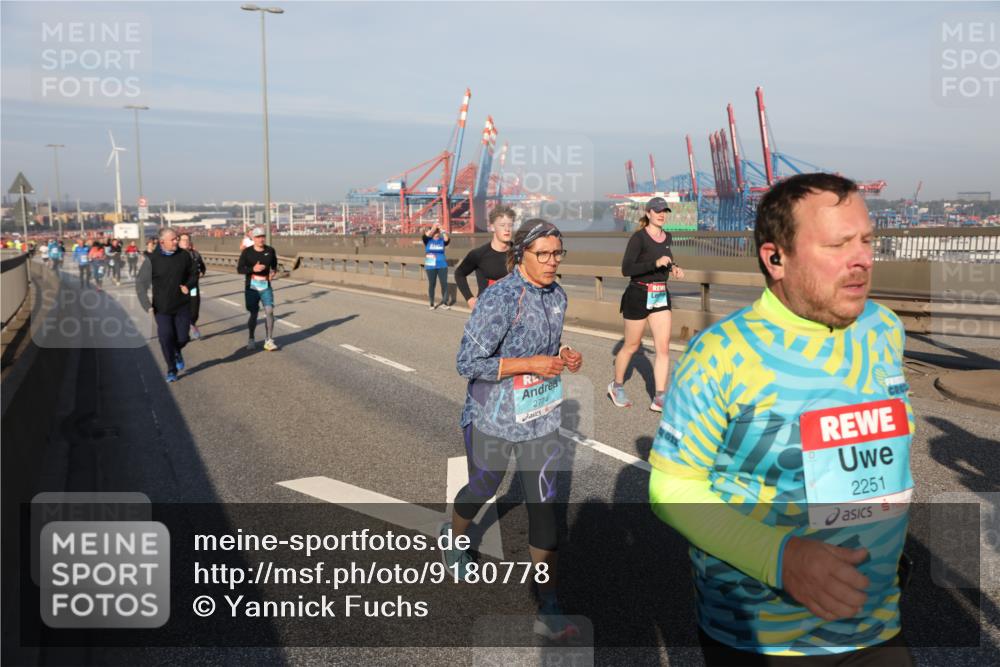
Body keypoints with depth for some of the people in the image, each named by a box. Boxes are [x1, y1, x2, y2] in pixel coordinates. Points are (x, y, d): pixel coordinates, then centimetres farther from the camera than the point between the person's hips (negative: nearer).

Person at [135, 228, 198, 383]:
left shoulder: (184, 255, -1)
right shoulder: (152, 259, -8)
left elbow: (194, 274, 13)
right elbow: (141, 284, -6)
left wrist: (188, 285, -8)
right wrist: (147, 306, -15)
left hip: (182, 306, 2)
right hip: (162, 308, -2)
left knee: (182, 338, 2)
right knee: (166, 339, -4)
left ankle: (177, 352, 38)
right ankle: (171, 370, 14)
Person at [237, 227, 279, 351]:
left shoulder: (270, 251, 2)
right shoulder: (247, 252, -4)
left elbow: (274, 265, 18)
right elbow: (239, 269, -6)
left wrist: (273, 272, -4)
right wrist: (253, 269, -22)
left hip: (266, 286, 1)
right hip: (251, 287, -1)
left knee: (269, 311, -14)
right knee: (253, 314, 5)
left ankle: (268, 341, -10)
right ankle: (251, 339, 27)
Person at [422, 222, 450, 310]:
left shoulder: (442, 240, 4)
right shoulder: (428, 240, 1)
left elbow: (447, 240, -16)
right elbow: (424, 236, -20)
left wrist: (444, 232, -26)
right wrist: (433, 228, -23)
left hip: (442, 266, 1)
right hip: (431, 266, -1)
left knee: (444, 284, -4)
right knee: (431, 284, 4)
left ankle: (444, 303, 5)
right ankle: (431, 304, 13)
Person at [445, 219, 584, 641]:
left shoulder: (557, 295, 1)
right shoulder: (499, 299, -22)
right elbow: (469, 362, -23)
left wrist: (564, 356, -5)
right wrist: (532, 364, -26)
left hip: (541, 419, 5)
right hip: (493, 420, -5)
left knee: (544, 507, 3)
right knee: (482, 490, 18)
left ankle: (548, 609, 13)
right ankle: (454, 539, 54)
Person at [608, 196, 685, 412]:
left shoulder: (667, 237, 8)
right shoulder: (638, 238, -13)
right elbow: (626, 269, -21)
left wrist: (673, 268, 6)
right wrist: (656, 263, -28)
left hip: (661, 296, 6)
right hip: (639, 295, -6)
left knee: (663, 347, -3)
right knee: (632, 346, 8)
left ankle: (659, 398, 1)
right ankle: (617, 386, 31)